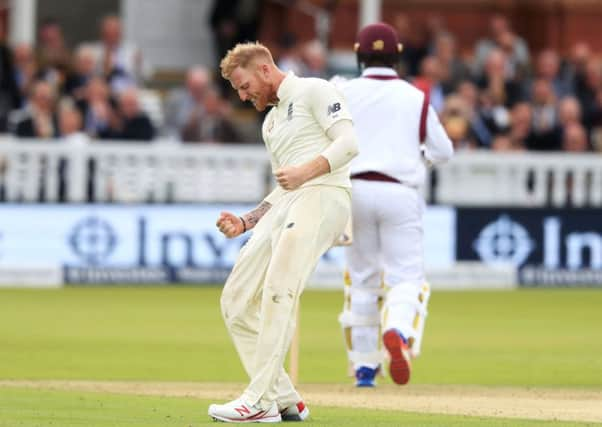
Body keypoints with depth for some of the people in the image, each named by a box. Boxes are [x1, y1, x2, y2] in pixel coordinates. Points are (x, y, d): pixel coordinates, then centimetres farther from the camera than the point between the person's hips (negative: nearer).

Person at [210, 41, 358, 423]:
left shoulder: (314, 91, 4)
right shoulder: (271, 123, 30)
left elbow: (348, 142, -9)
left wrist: (305, 171, -23)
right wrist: (245, 223, 18)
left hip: (322, 195, -10)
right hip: (286, 205, 10)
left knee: (278, 291, -23)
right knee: (237, 301, 2)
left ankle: (260, 402, -26)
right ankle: (285, 401, 3)